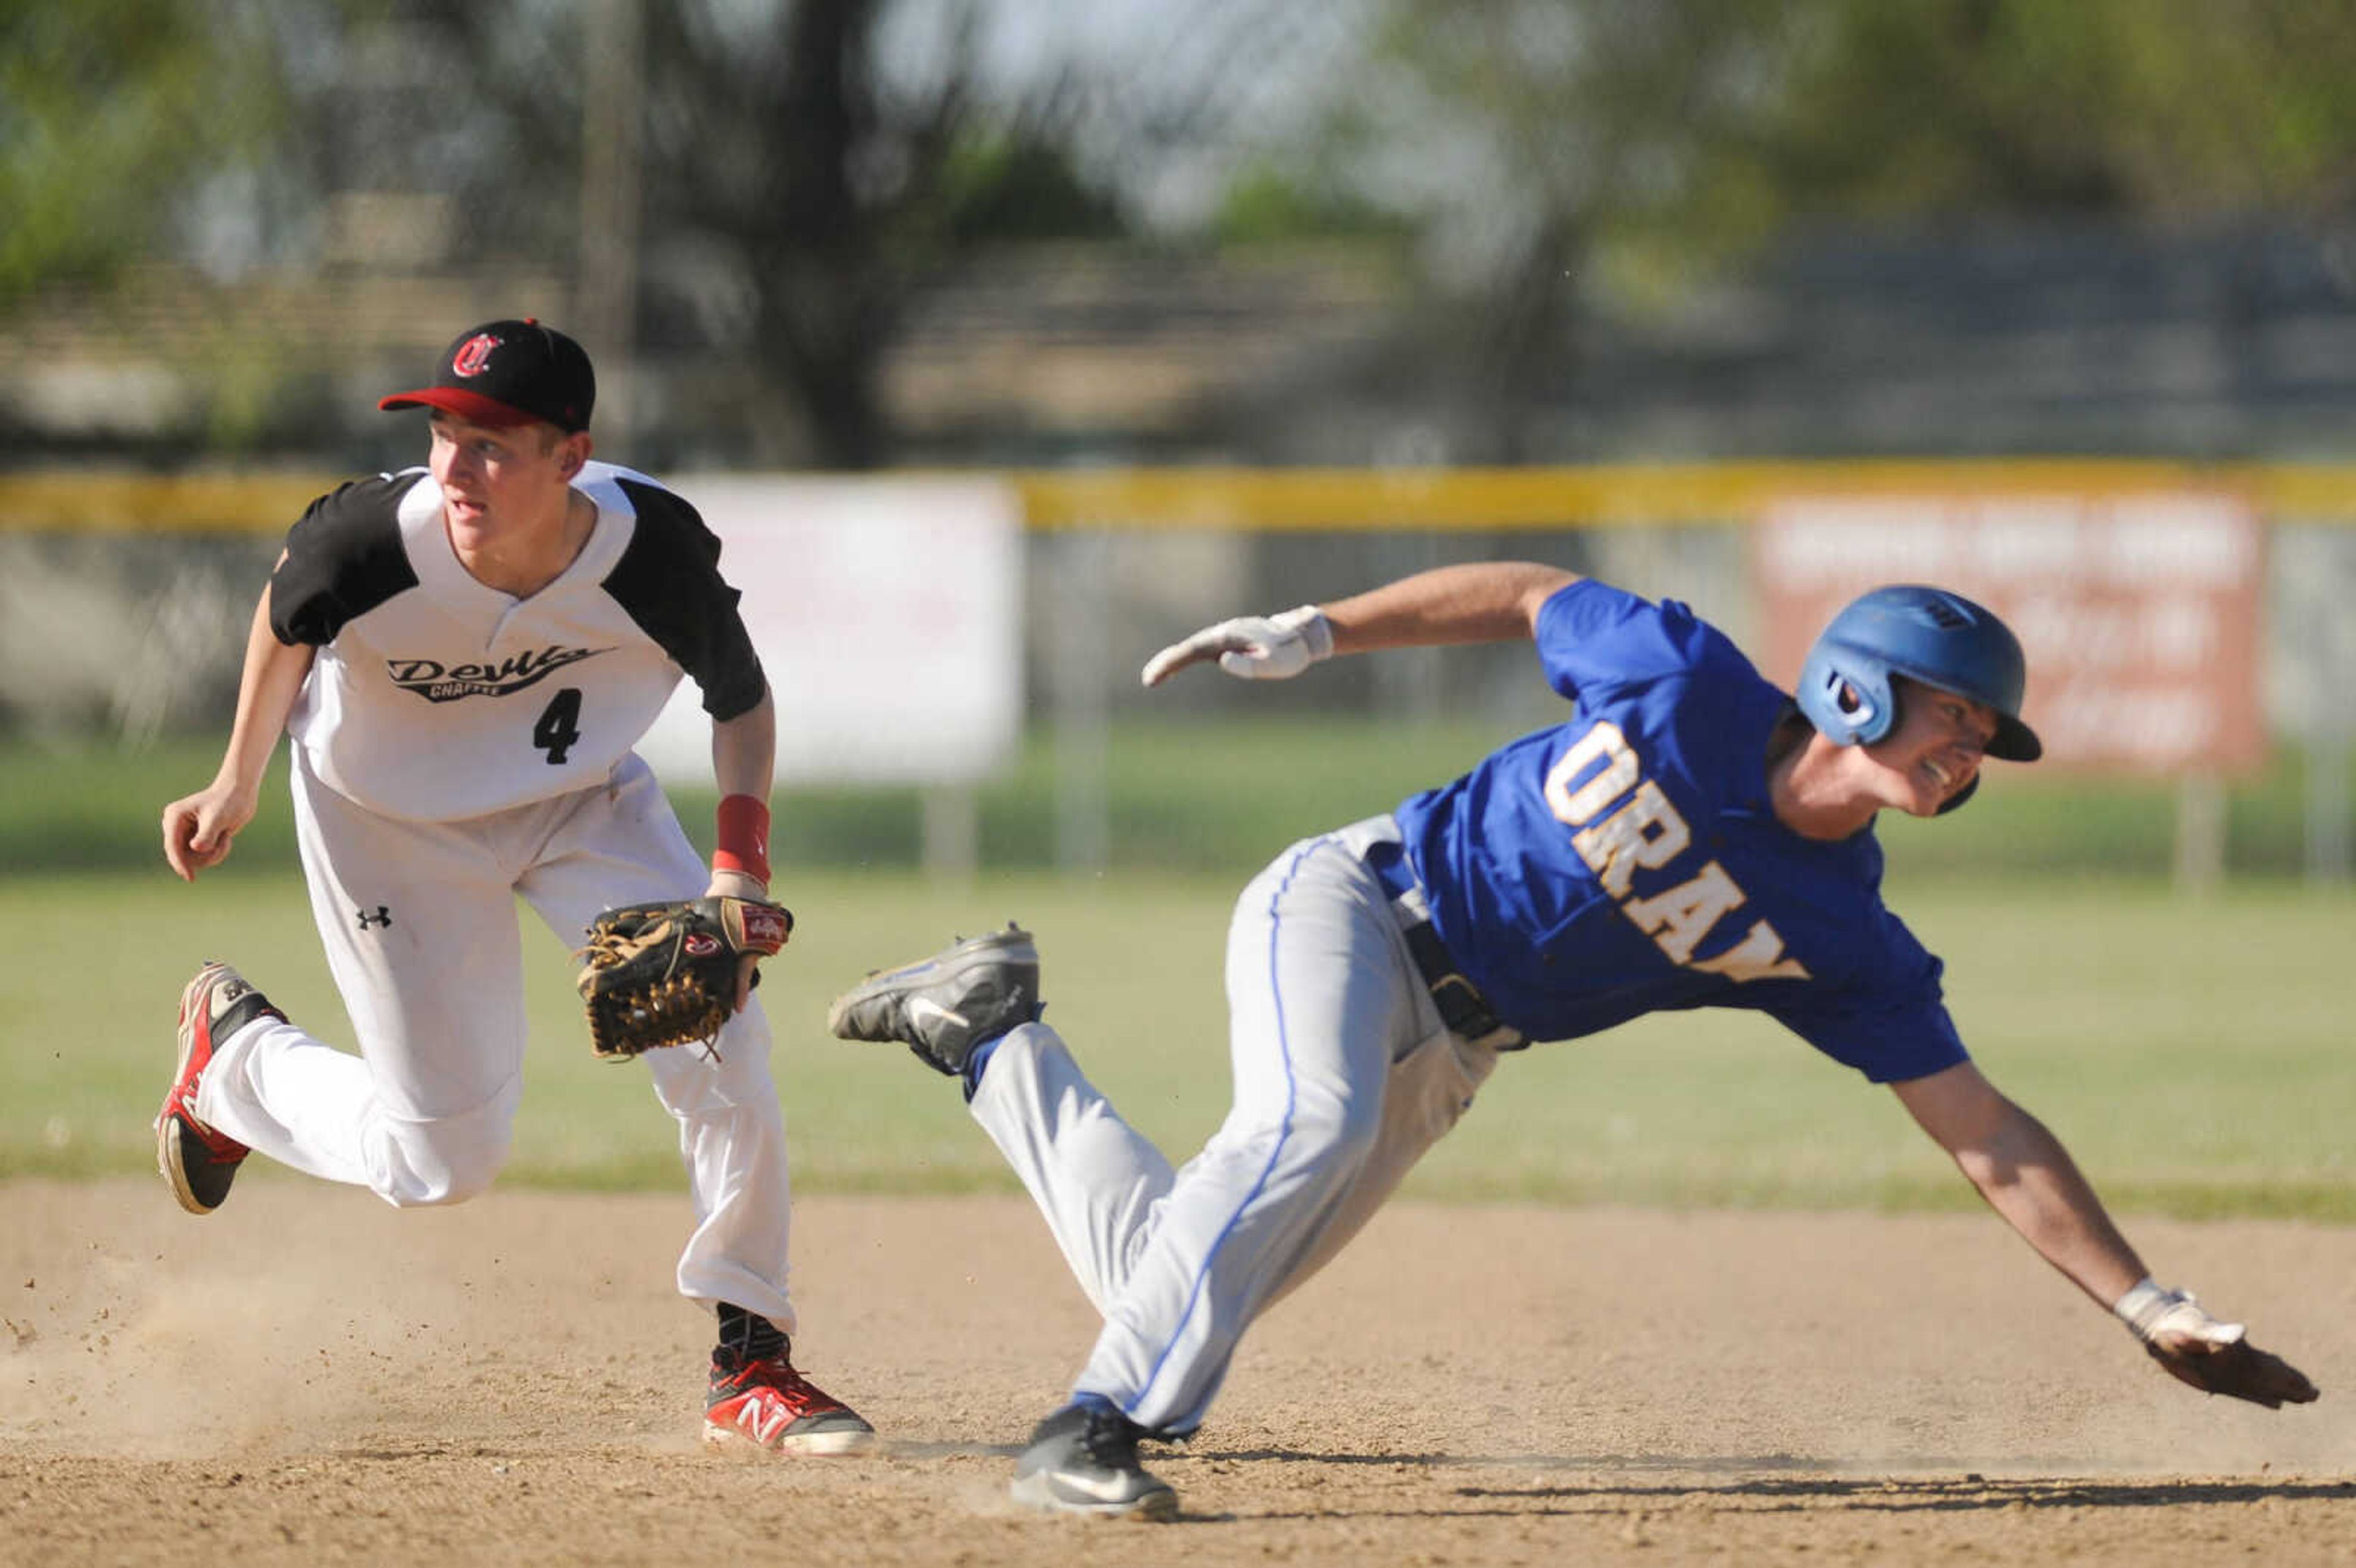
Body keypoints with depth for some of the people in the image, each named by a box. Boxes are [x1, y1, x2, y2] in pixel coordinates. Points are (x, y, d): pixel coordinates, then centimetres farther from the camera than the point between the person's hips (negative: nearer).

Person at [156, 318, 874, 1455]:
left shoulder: (656, 550, -31)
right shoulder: (370, 542, -34)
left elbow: (741, 699, -11)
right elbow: (286, 619, -8)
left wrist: (741, 865, -25)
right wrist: (238, 788, 0)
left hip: (583, 799, 2)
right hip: (391, 827, -2)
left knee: (716, 1026, -17)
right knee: (441, 1162, 2)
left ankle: (749, 1366, -1)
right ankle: (232, 1052, 33)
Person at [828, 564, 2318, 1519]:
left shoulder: (1842, 939, -7)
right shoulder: (1691, 683, -14)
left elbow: (1994, 1141, -6)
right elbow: (1531, 596, 2)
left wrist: (2162, 1312, -12)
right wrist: (1317, 631, 0)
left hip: (1436, 1056, 5)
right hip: (1351, 903, -5)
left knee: (1176, 1269, -3)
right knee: (1310, 1120, -36)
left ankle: (991, 1033, 19)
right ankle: (1093, 1433, -34)